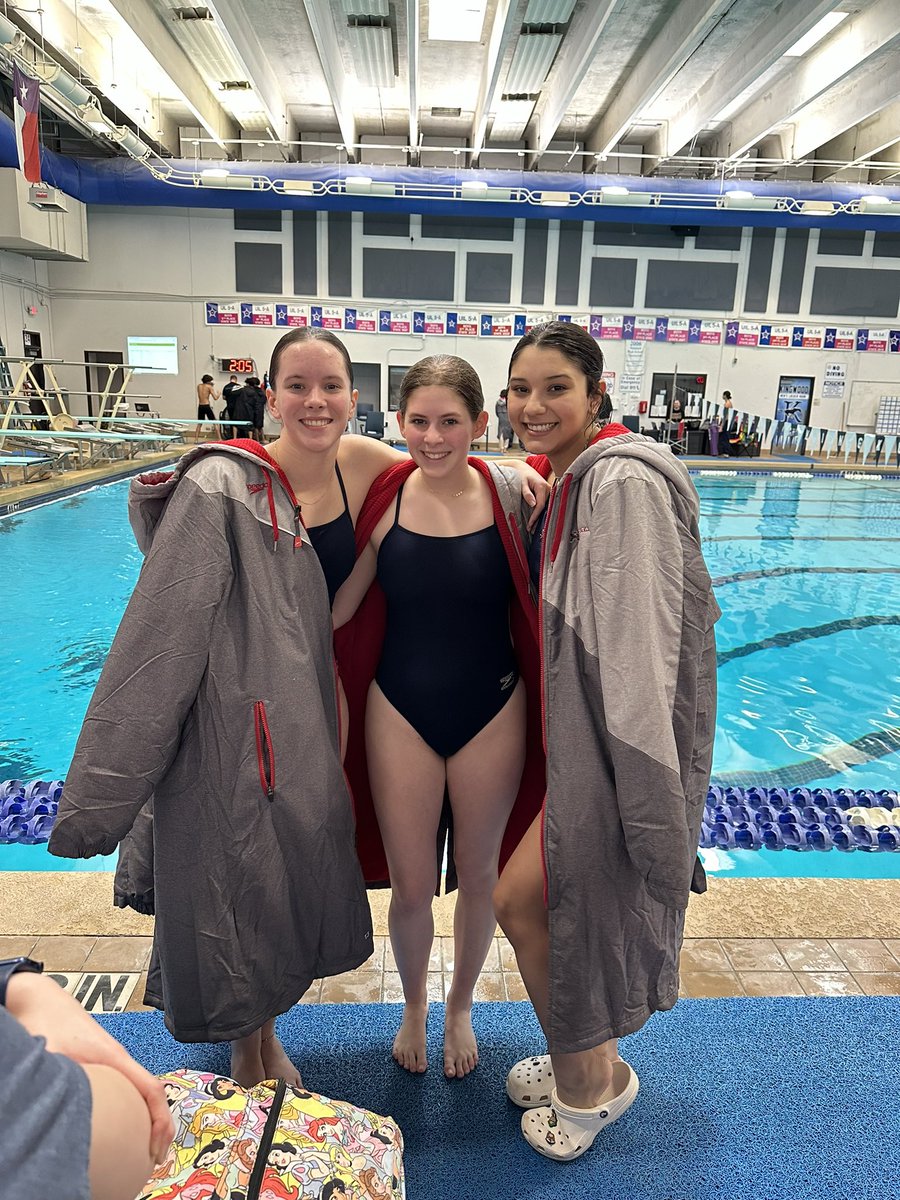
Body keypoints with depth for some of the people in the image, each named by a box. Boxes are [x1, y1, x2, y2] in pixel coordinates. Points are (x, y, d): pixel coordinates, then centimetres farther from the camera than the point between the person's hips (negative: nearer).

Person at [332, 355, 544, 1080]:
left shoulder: (510, 494, -9)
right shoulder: (385, 499, -8)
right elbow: (333, 609, -5)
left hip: (491, 710, 0)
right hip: (401, 710, 0)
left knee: (478, 874, 18)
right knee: (411, 887, 12)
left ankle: (461, 1006, 48)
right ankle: (413, 1006, 45)